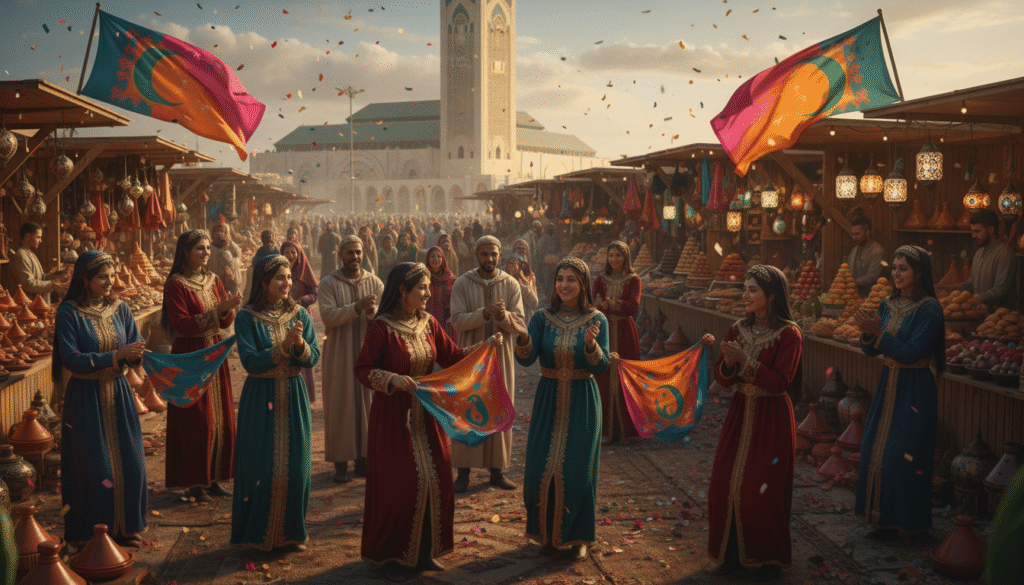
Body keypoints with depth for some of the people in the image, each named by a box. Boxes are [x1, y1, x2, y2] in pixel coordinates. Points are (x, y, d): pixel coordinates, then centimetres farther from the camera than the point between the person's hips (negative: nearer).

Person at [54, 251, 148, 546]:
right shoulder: (69, 313, -9)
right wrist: (116, 356, -23)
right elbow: (72, 360, -16)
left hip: (118, 394, 4)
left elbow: (136, 350, 5)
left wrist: (135, 355, -19)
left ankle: (125, 527, 19)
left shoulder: (120, 309, 5)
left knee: (129, 463, 4)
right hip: (86, 397, -4)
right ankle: (94, 534, 14)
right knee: (94, 466, -1)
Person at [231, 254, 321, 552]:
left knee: (295, 468, 6)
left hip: (294, 397, 3)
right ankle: (261, 533, 18)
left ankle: (292, 530, 22)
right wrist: (284, 345, -25)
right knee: (263, 467, 1)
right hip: (261, 399, -3)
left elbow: (313, 358, -2)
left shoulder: (299, 314, 3)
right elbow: (251, 362, -15)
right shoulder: (247, 318, -7)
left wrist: (300, 344, -22)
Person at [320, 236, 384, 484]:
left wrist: (373, 311, -25)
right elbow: (327, 316, -14)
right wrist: (356, 307, -26)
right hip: (340, 354, -2)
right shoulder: (330, 283, -1)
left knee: (367, 403, 5)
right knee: (340, 405, 0)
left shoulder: (374, 283, 6)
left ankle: (362, 456, 16)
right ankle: (340, 462, 6)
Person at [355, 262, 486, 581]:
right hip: (393, 414, -6)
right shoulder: (381, 327, -13)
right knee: (396, 484, 0)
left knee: (434, 481, 8)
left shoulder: (428, 324, 5)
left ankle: (424, 552, 25)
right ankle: (390, 555, 18)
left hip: (426, 414, 6)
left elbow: (452, 356, 11)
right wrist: (393, 379, -25)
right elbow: (363, 369, -11)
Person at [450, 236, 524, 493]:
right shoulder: (462, 284, -1)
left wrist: (504, 316, -27)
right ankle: (464, 471, 9)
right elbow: (457, 320, -11)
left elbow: (519, 323, -5)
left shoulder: (510, 284, 2)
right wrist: (485, 312, -25)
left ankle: (497, 469, 17)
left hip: (501, 356, 2)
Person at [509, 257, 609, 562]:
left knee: (577, 471, 2)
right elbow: (526, 360, -10)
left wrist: (590, 345, -30)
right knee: (541, 469, 4)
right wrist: (524, 337, -30)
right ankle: (547, 532, 24)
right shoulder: (542, 317, -1)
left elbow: (601, 367, -11)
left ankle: (578, 536, 21)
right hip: (549, 400, 2)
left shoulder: (596, 321, -4)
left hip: (582, 402, -2)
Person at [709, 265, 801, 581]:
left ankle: (770, 558, 19)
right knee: (725, 485, 6)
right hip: (740, 413, 6)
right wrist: (729, 364, -17)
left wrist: (745, 361, -23)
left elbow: (780, 382, -17)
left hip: (772, 418, -5)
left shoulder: (788, 333, -12)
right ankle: (732, 552, 22)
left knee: (763, 490, 0)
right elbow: (722, 378, 4)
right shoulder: (738, 329, 5)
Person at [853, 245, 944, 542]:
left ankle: (904, 521, 11)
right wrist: (868, 332, -11)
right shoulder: (889, 304, 7)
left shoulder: (928, 309, -13)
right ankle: (883, 518, 20)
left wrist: (878, 332, -23)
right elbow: (872, 350, 9)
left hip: (914, 390, -7)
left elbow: (911, 353, -20)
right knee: (875, 452, 7)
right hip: (888, 384, 7)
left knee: (903, 457, -4)